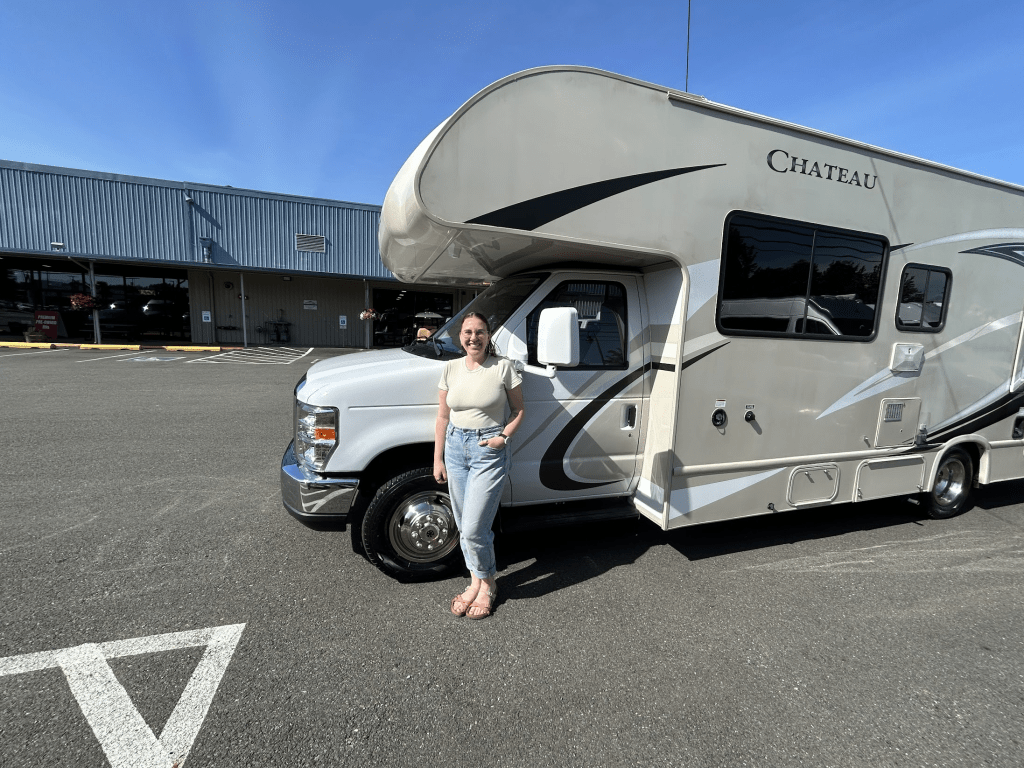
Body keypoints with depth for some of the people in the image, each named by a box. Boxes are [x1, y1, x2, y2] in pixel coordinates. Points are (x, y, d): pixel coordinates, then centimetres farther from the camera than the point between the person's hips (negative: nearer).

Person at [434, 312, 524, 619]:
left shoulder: (503, 367, -7)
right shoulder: (451, 368, 5)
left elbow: (518, 409, 2)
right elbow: (443, 417, 9)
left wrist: (504, 436, -14)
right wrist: (438, 459, 8)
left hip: (489, 451, -5)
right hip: (455, 447, 5)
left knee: (473, 528, -6)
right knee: (463, 525, 13)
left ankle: (487, 583, 21)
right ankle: (476, 582, 33)